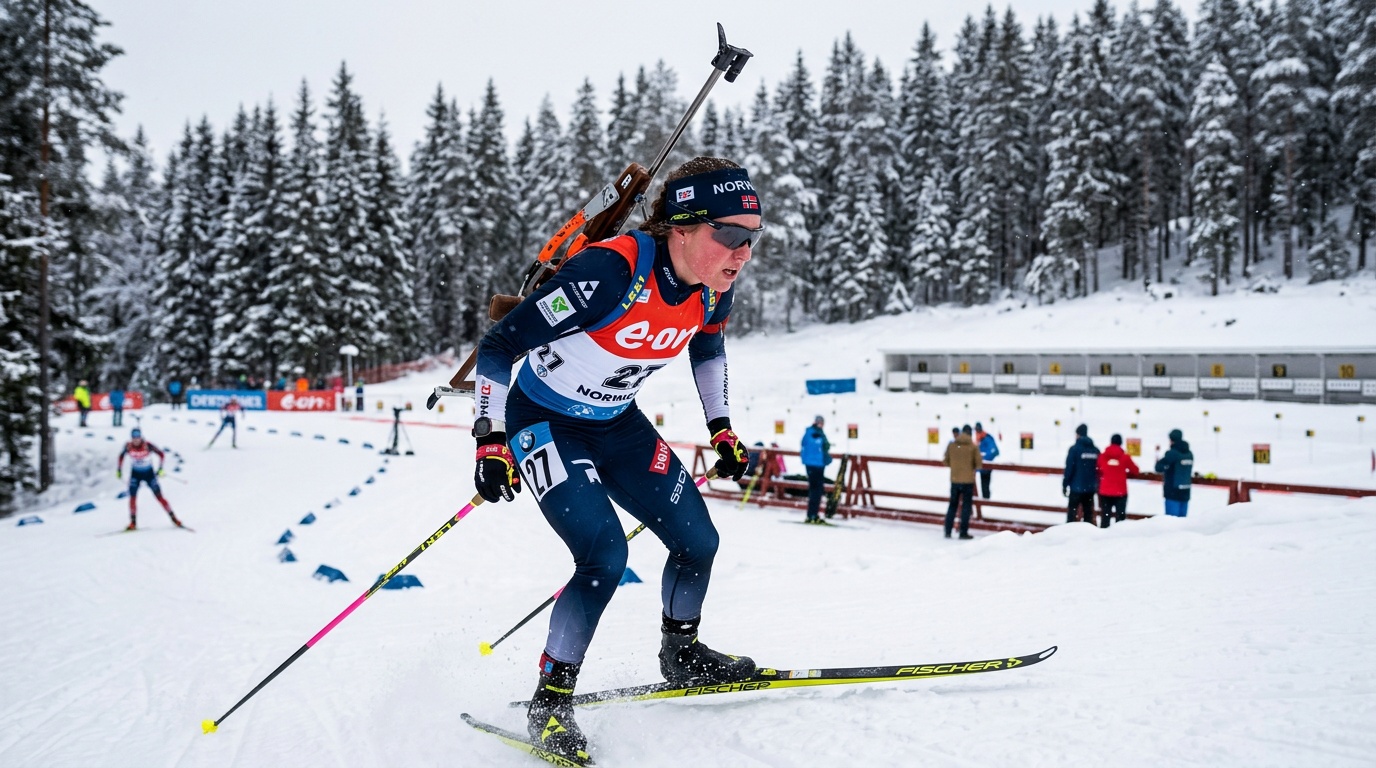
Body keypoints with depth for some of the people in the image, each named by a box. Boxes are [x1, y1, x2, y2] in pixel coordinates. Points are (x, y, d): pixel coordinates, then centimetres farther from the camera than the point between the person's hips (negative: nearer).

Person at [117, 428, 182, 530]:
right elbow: (121, 455, 4)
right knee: (132, 497, -12)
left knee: (159, 497, -3)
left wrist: (160, 468, -15)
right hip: (135, 474, 2)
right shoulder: (128, 446, -16)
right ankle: (133, 523, -3)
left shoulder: (147, 445, -23)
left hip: (149, 473, -2)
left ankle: (174, 519, 3)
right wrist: (119, 469, 5)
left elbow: (161, 454, -9)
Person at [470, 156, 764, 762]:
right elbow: (497, 347, -27)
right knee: (605, 557, -21)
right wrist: (490, 441, -27)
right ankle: (550, 699, -2)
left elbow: (707, 348, 13)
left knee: (697, 540, 5)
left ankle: (681, 654, 32)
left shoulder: (714, 287, -13)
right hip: (542, 422, -7)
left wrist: (720, 427, 10)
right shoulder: (610, 272, -34)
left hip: (616, 422, 7)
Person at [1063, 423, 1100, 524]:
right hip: (1090, 488, 5)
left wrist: (1065, 485, -5)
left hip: (1076, 487, -5)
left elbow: (1069, 468, -12)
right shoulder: (1096, 450, 4)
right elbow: (1099, 470, 9)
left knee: (1071, 512, 0)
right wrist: (1097, 486, 18)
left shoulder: (1074, 449, -10)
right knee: (1088, 513, 11)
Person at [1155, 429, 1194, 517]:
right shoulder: (1189, 454, 9)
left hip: (1173, 492, -7)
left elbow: (1159, 468, -15)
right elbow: (1189, 471, 17)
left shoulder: (1172, 453, -14)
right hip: (1185, 492, 7)